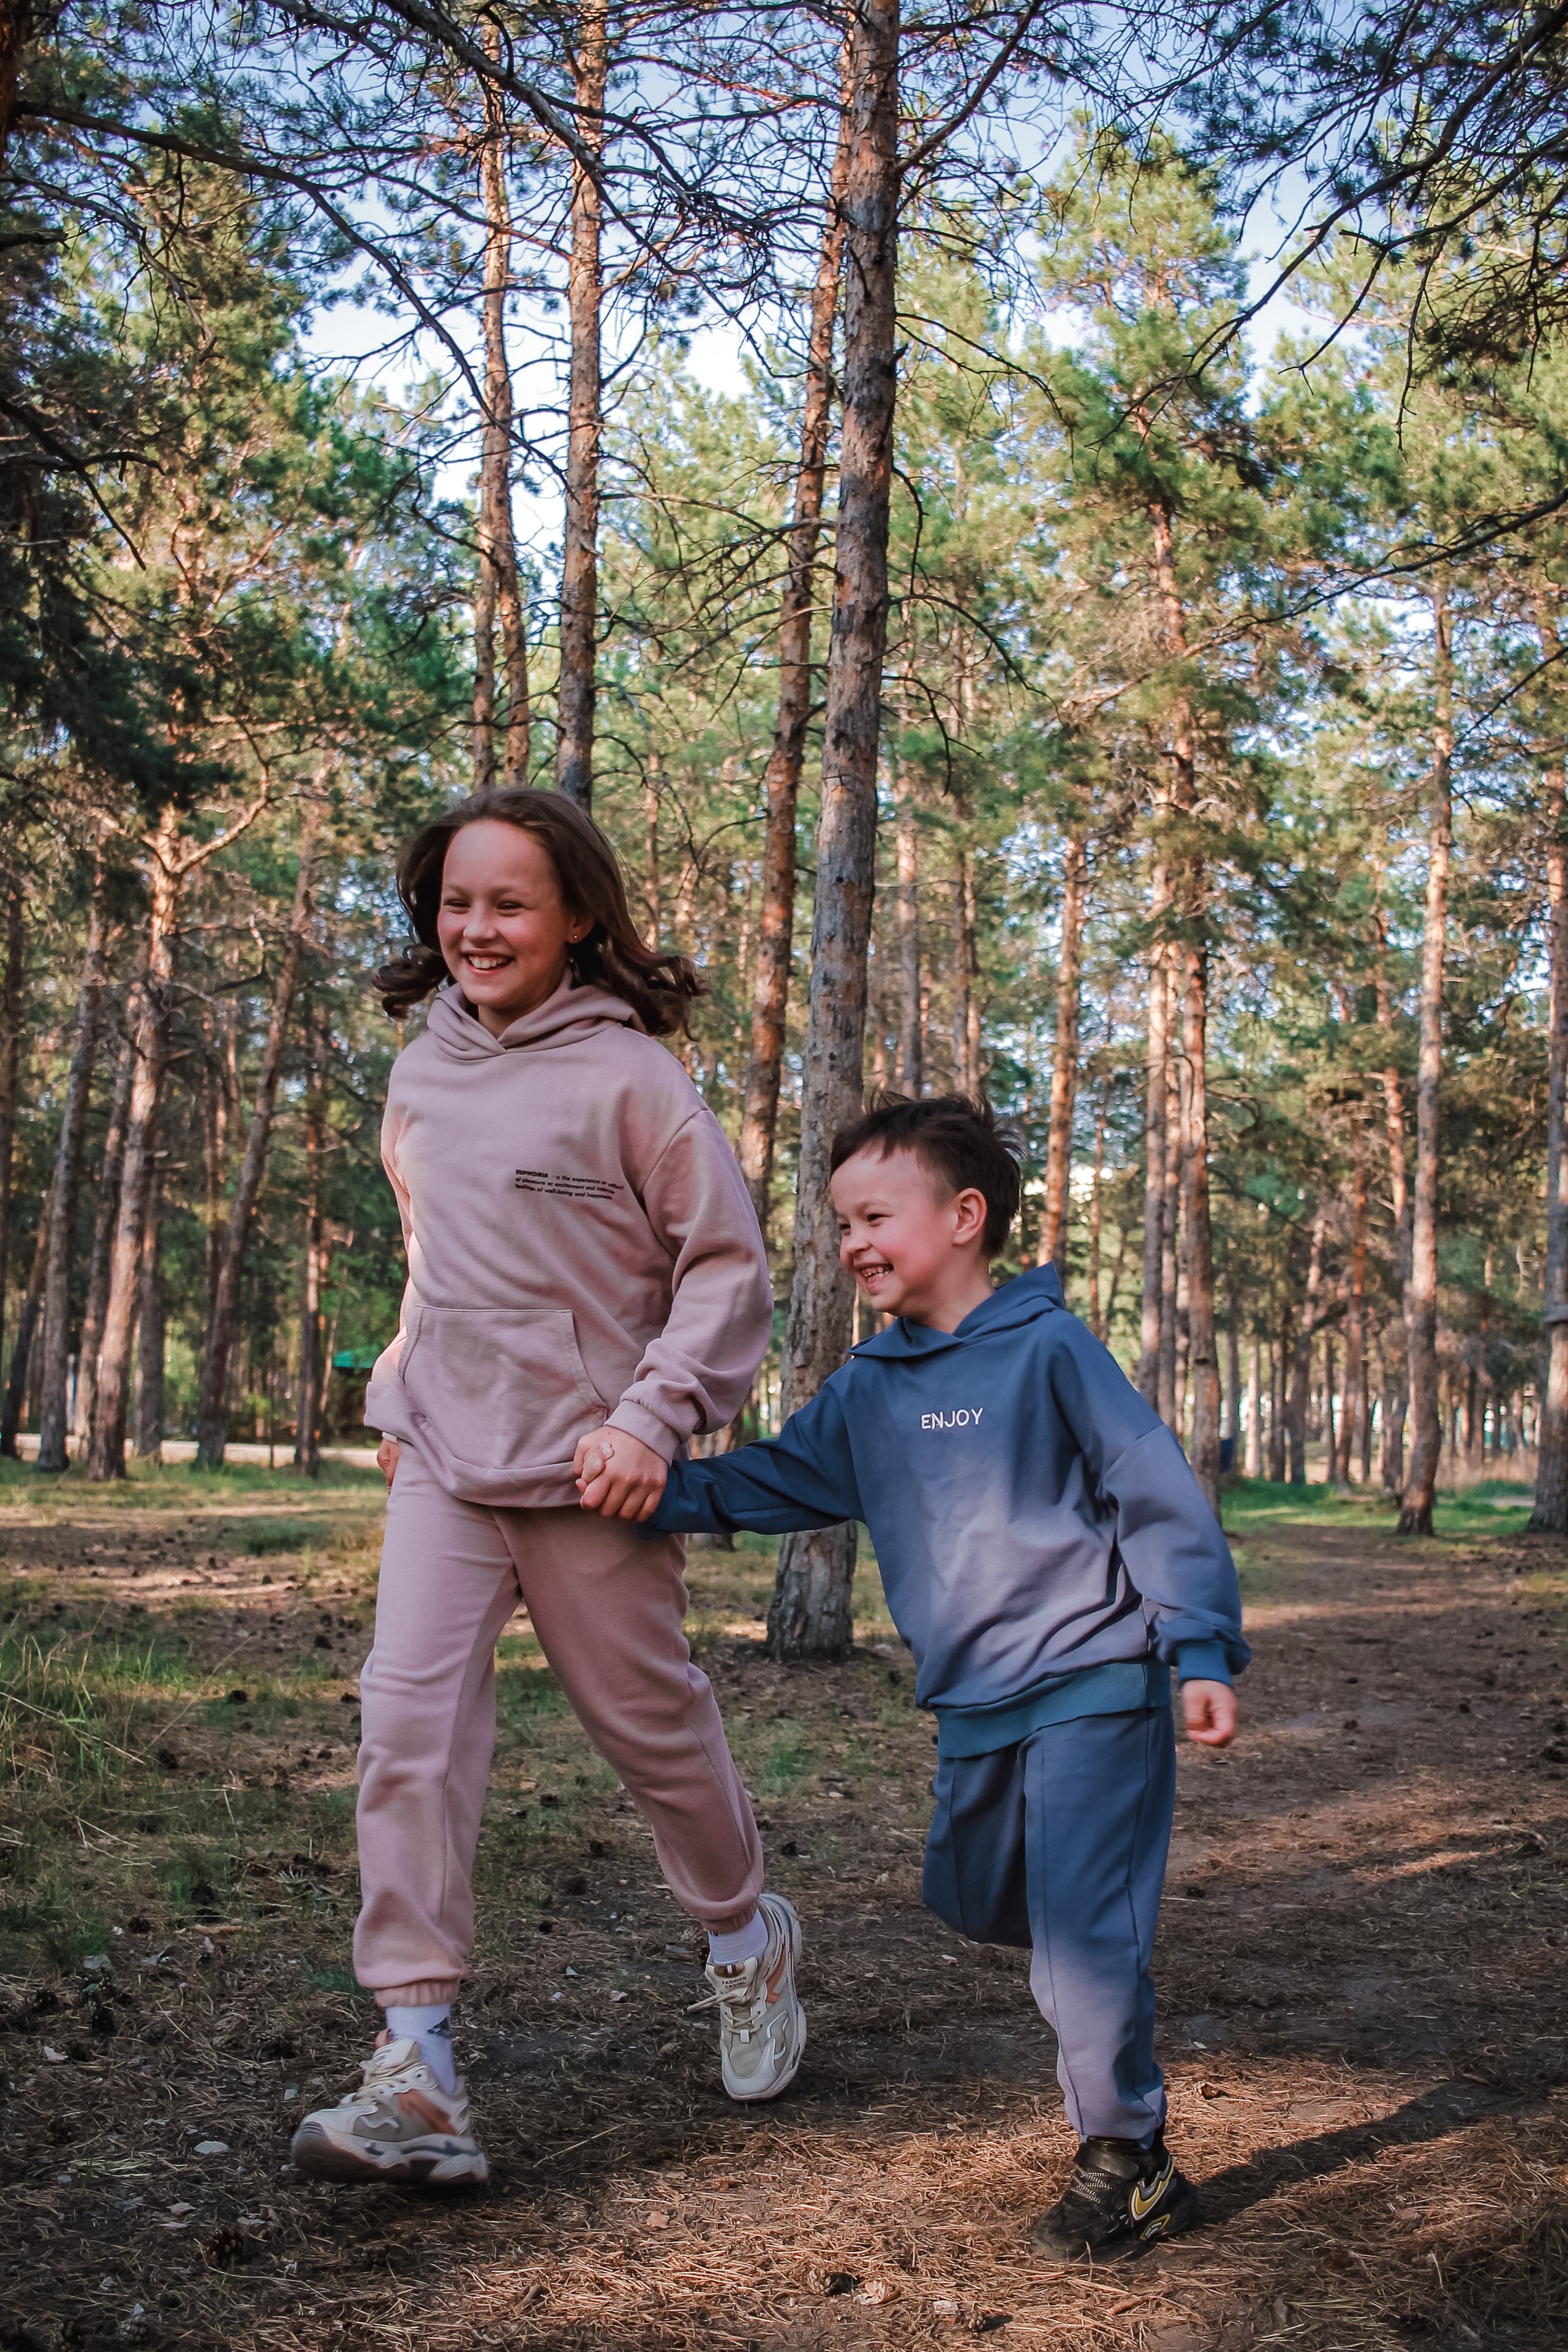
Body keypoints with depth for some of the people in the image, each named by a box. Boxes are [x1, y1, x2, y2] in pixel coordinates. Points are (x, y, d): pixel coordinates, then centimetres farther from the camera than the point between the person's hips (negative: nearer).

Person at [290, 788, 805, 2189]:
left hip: (588, 1466, -5)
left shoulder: (628, 1076, -10)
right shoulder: (424, 1075, 8)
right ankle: (418, 2070, -4)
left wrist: (654, 1416, -17)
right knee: (410, 1720, -8)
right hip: (444, 1461, 5)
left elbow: (728, 1266, -9)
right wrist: (399, 1396, 16)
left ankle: (747, 1938, 37)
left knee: (648, 1718, 10)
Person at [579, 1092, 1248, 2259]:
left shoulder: (1048, 1350, -12)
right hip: (974, 1706, 7)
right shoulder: (869, 1388, 7)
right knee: (977, 1899, 18)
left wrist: (1202, 1651, -14)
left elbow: (1161, 1495, -11)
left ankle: (1128, 2161, 7)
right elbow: (779, 1481, 11)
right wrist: (660, 1494, -4)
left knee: (1079, 1919, -10)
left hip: (1093, 1683, -7)